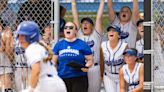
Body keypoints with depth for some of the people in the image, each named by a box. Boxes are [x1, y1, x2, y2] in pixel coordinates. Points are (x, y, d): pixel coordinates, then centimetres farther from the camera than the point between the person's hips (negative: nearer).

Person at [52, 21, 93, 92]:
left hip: (79, 79, -3)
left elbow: (90, 60, 4)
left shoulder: (82, 44, 3)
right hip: (62, 79, 3)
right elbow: (53, 61, 15)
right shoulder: (59, 45, 12)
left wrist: (86, 67, -16)